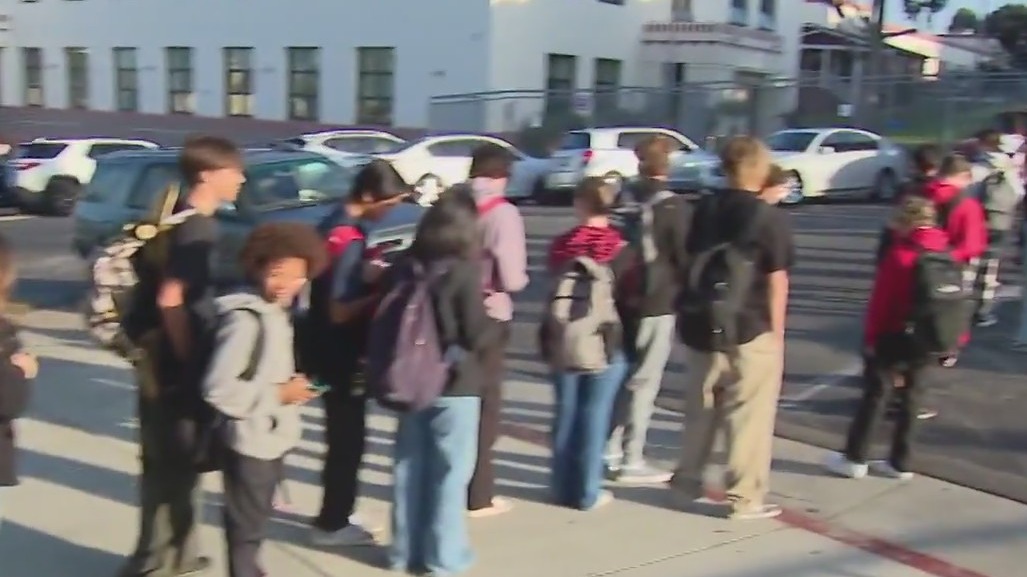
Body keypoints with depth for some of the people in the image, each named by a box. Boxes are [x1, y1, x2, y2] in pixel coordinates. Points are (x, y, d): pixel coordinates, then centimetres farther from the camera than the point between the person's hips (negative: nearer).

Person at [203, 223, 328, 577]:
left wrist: (291, 386, 3)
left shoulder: (277, 311, 7)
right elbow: (217, 388, -27)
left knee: (255, 522, 23)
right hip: (251, 441, -9)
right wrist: (279, 394, -20)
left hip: (273, 437, 9)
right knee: (246, 527, 4)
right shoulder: (244, 317, -21)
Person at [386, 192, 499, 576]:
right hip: (454, 386, -5)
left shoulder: (405, 268, 0)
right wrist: (498, 317, 3)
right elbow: (477, 335, -15)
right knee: (450, 471, 7)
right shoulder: (463, 272, -15)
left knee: (409, 467, 14)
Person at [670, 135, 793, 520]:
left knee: (700, 407, 18)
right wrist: (777, 329, -3)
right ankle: (746, 497, 9)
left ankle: (687, 480, 27)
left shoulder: (704, 210, 5)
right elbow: (777, 281, -9)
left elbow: (692, 262, 10)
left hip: (701, 326, 5)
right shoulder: (770, 218, -10)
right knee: (750, 414, 4)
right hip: (752, 329, -5)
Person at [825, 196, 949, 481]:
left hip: (896, 338, -6)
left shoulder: (900, 254, -15)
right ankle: (900, 463, 18)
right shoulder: (946, 253, 4)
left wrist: (871, 337, -6)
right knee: (910, 397, 13)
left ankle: (854, 459, 7)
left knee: (875, 395, 2)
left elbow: (880, 301, -14)